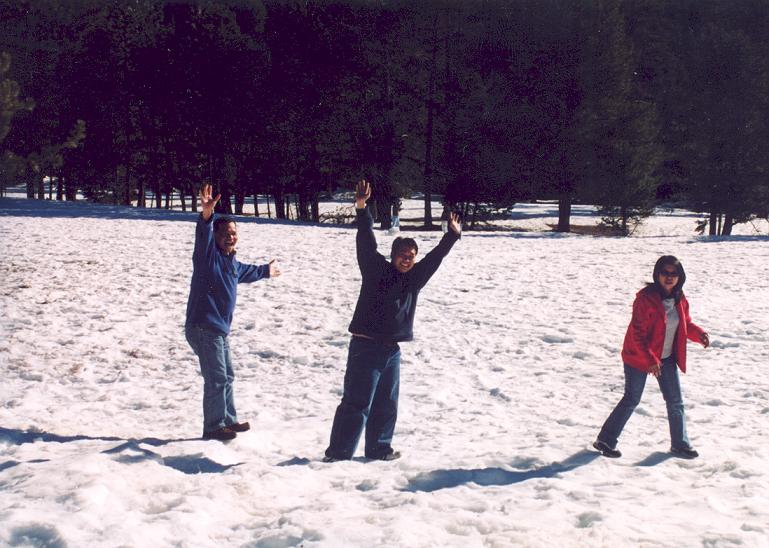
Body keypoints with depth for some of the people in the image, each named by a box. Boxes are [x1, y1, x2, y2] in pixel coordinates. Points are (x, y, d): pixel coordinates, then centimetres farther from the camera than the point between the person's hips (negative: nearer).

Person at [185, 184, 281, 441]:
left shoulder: (231, 261, 16)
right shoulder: (208, 254, -10)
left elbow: (244, 272, 40)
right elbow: (203, 234, -32)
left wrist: (265, 271, 57)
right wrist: (206, 214, -52)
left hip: (219, 329, 10)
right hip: (203, 328, -10)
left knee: (226, 377, 20)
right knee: (216, 379, -8)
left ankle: (228, 420, 33)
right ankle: (213, 427, 2)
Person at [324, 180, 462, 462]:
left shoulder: (414, 278, 9)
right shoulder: (376, 269, -6)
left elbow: (434, 257, 16)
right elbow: (366, 243, -16)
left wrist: (452, 235, 13)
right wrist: (362, 209, -25)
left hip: (391, 349, 7)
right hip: (365, 346, -7)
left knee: (386, 404, 15)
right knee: (357, 403, -7)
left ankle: (379, 449, 28)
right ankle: (337, 454, -2)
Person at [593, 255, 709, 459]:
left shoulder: (680, 300, 0)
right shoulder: (646, 298, -21)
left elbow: (686, 324, 14)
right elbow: (637, 333, -22)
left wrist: (699, 334, -8)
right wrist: (649, 360, -25)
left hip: (666, 358, 6)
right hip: (638, 357, -6)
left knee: (675, 401, 10)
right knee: (631, 400, 0)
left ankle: (680, 444, 25)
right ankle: (605, 440, 11)